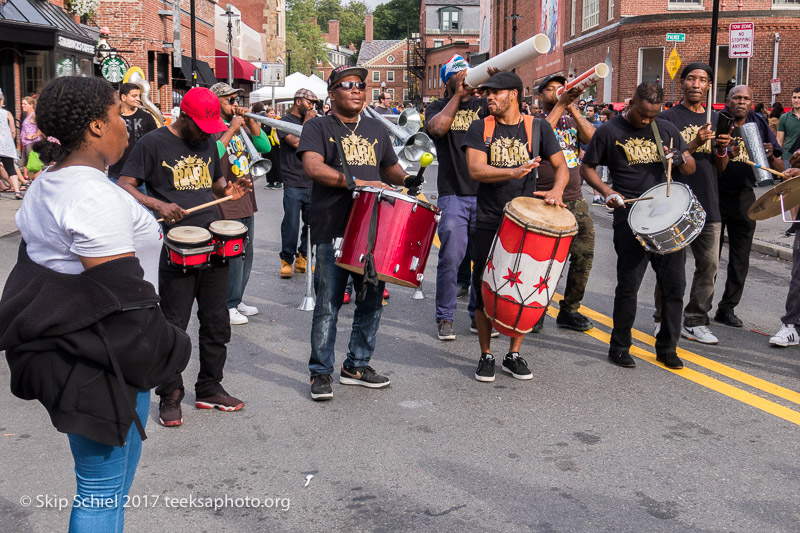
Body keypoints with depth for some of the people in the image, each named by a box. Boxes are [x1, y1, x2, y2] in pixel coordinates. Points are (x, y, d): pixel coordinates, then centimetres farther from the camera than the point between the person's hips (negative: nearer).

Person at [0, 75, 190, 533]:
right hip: (100, 365, -10)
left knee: (113, 473, 22)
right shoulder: (95, 195, -21)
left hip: (62, 351, 10)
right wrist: (158, 353, -11)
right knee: (103, 486, 2)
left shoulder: (45, 186, 12)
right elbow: (119, 293, -23)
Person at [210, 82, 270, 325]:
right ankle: (227, 307, 5)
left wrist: (250, 122, -4)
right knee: (232, 257, -6)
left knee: (246, 255, 15)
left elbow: (265, 147, 7)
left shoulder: (241, 124, 13)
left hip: (246, 203, 8)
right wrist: (231, 130, -22)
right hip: (227, 206, -8)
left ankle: (237, 300, 27)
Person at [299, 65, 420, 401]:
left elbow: (390, 167, 30)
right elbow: (313, 167, -15)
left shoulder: (376, 130, 18)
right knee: (328, 304, -3)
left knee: (372, 299, 9)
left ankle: (357, 365, 24)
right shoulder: (318, 127, 1)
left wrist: (406, 180, 9)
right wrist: (359, 182, -23)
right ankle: (321, 373, 9)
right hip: (332, 229, -5)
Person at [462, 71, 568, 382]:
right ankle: (486, 356, 16)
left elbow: (560, 166, 3)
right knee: (485, 289, 2)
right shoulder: (480, 128, 2)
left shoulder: (537, 127, 4)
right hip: (489, 224, 0)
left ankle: (514, 355, 19)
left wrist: (556, 190, -19)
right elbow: (475, 170, -12)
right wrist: (514, 172, -28)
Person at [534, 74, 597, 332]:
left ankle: (569, 310, 14)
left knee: (584, 254, 1)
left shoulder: (574, 120, 15)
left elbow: (593, 138, -4)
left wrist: (572, 107, -10)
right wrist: (560, 105, -21)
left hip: (575, 199, 5)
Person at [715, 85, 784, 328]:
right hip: (715, 196, -4)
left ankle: (727, 309, 20)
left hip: (744, 198, 4)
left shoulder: (760, 126, 5)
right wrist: (725, 155, -29)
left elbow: (779, 169, 7)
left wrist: (771, 157, -15)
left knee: (740, 260, 9)